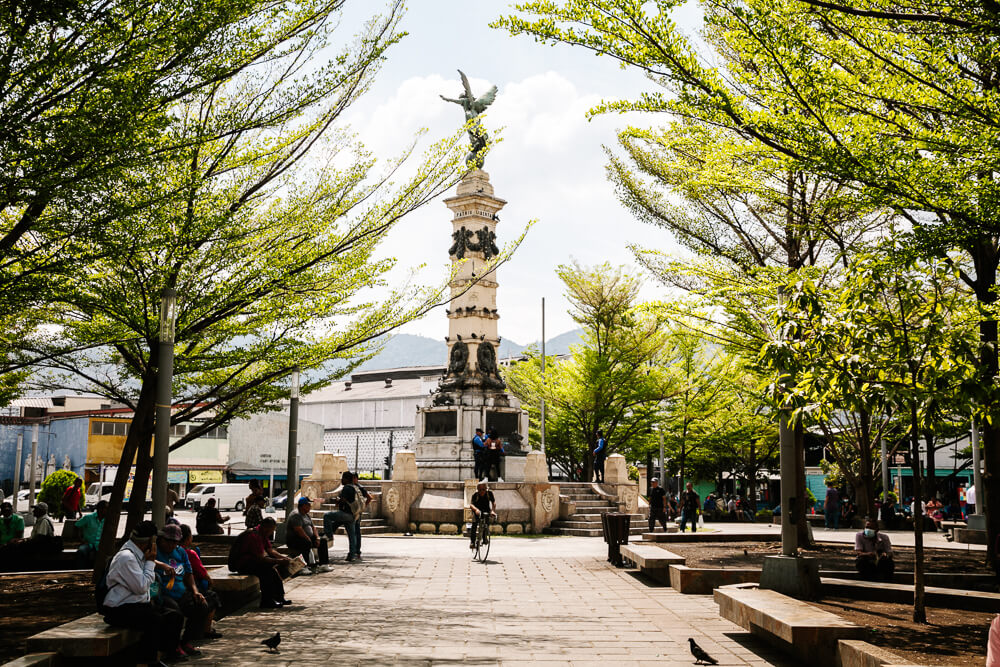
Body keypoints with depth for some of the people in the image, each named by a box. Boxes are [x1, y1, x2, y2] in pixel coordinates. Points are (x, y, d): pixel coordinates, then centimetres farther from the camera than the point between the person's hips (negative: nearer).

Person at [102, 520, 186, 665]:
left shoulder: (138, 555, 13)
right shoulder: (126, 557, -18)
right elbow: (141, 587, -20)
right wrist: (150, 562, -11)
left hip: (139, 604, 10)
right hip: (120, 610, -10)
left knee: (174, 616, -6)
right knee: (155, 619, -32)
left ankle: (171, 650, 2)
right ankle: (147, 660, -22)